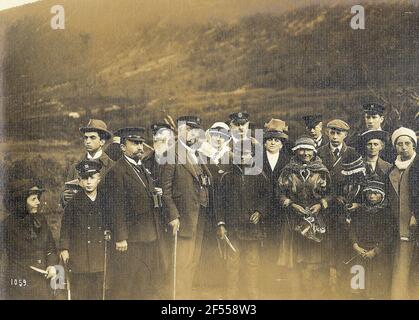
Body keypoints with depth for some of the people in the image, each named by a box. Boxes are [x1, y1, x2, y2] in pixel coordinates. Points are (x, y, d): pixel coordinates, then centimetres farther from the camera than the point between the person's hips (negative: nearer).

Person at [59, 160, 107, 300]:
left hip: (100, 250, 2)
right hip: (79, 253, -2)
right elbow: (66, 226, 1)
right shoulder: (74, 201, -2)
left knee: (98, 290, 7)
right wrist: (64, 248, -1)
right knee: (80, 290, 3)